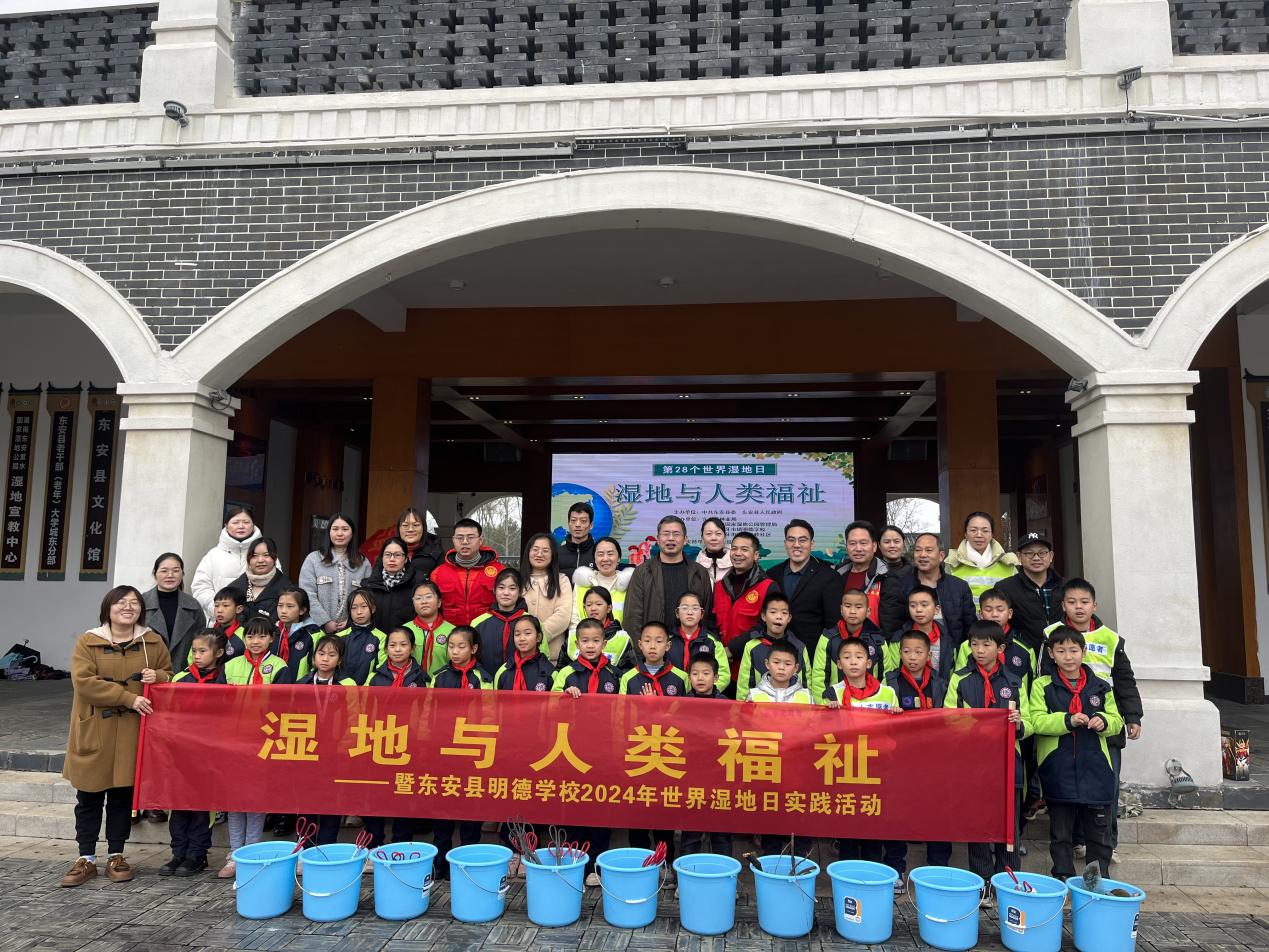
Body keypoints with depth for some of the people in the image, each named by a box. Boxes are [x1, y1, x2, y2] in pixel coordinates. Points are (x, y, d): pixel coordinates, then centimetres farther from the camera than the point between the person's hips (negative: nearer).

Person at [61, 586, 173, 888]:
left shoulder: (153, 642, 5)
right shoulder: (87, 642, -2)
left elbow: (171, 676, 13)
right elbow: (84, 682, -14)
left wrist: (158, 677, -11)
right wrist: (129, 698, -20)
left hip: (132, 734, 1)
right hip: (94, 732, -1)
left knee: (123, 796, 9)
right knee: (89, 798, 7)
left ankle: (116, 857, 22)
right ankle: (86, 859, 20)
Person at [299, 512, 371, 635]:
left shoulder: (363, 563, 9)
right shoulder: (313, 559, 5)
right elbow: (308, 595, -3)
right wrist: (326, 622, -10)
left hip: (351, 628, 1)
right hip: (319, 628, -1)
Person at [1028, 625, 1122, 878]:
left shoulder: (1100, 687, 8)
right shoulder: (1042, 686, 0)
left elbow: (1117, 721, 12)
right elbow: (1037, 721, -10)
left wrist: (1104, 722, -10)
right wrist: (1068, 720, -22)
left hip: (1095, 769, 2)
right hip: (1058, 769, -2)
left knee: (1099, 831, 11)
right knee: (1060, 831, 9)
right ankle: (1062, 877, 19)